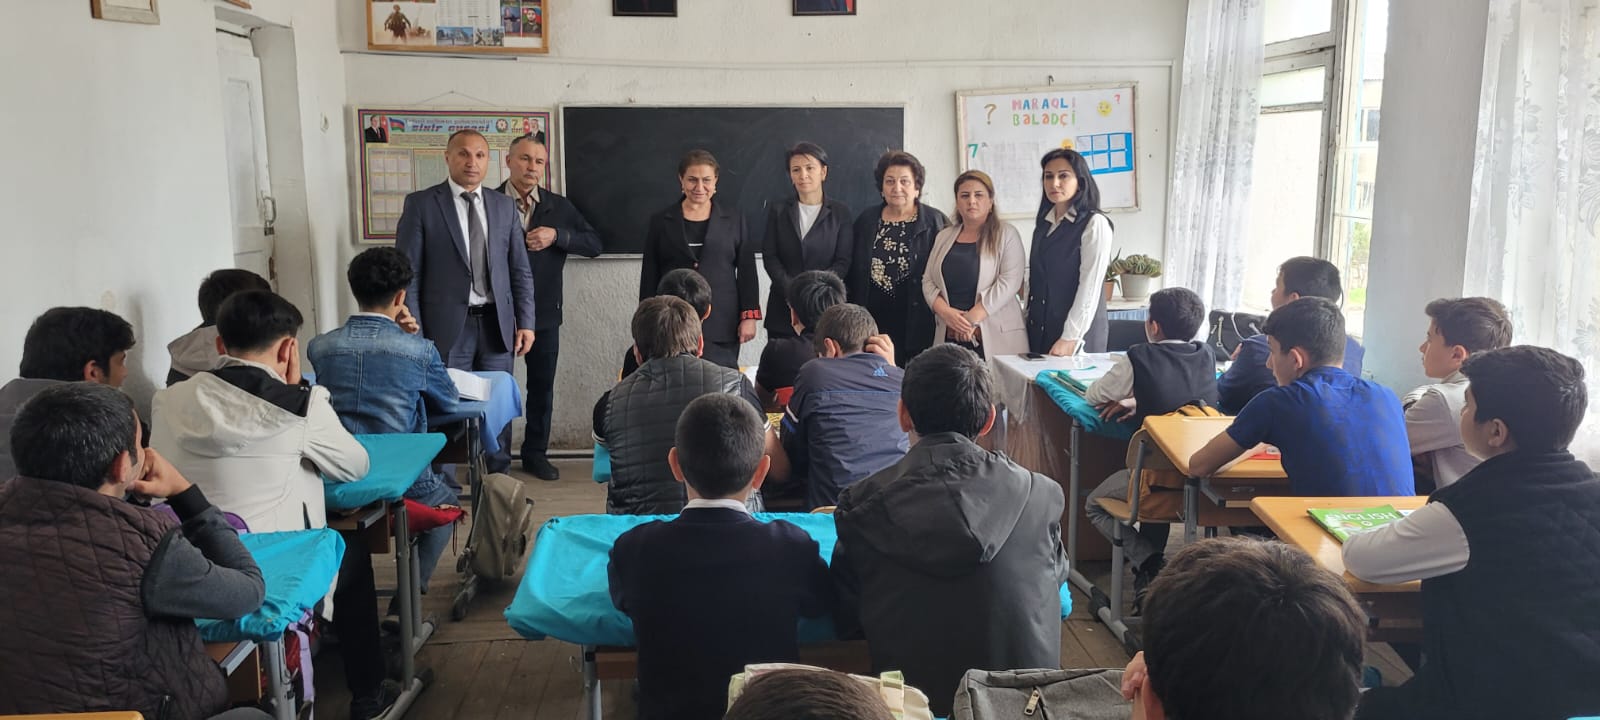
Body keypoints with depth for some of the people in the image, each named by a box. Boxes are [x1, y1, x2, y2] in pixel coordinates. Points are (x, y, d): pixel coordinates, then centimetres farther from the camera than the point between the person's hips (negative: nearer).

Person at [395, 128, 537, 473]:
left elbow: (520, 271, 12)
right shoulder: (421, 204, -1)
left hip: (496, 324, 3)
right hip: (448, 325, -3)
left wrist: (525, 322, 5)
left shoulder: (504, 206, 10)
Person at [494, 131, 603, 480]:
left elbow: (594, 244, -1)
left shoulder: (559, 207, 5)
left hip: (544, 311, 2)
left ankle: (535, 453, 23)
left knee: (542, 385, 9)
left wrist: (557, 236, -14)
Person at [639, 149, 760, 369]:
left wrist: (749, 316, 0)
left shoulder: (733, 219, 9)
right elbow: (649, 277, 10)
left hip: (722, 326, 0)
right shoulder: (661, 222, 10)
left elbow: (747, 270, 7)